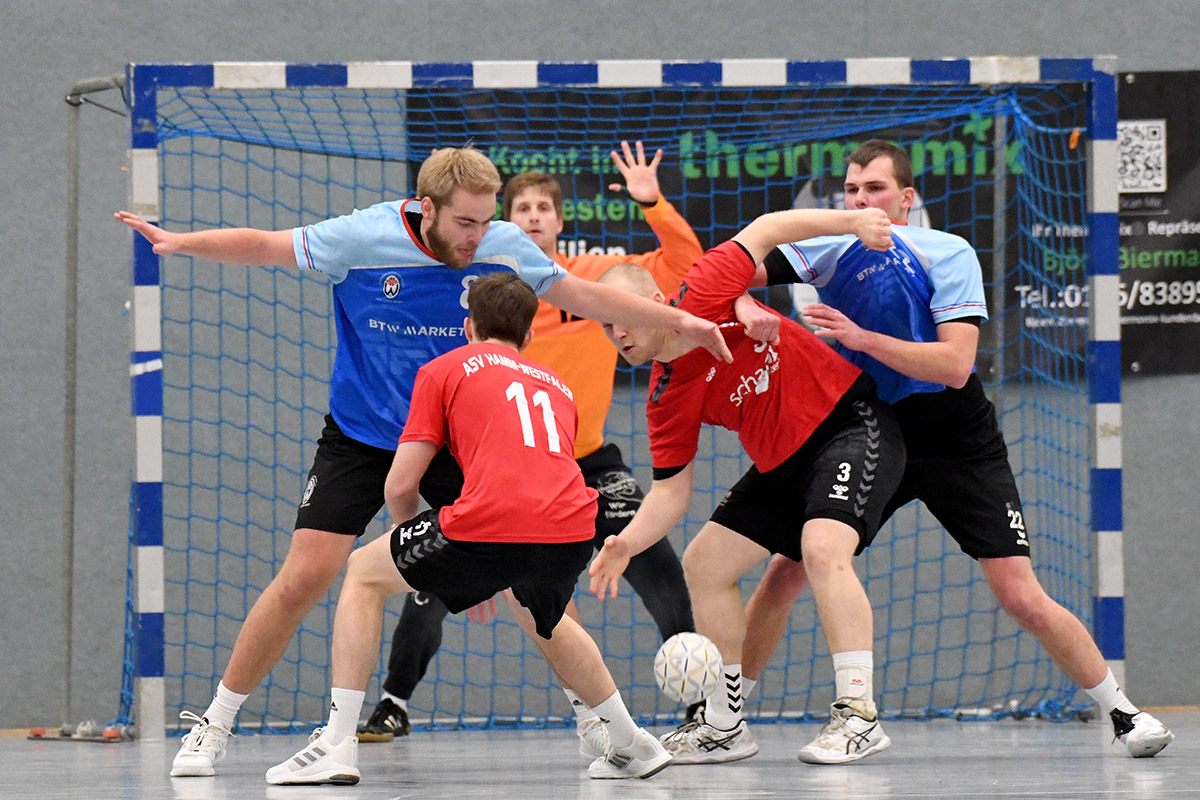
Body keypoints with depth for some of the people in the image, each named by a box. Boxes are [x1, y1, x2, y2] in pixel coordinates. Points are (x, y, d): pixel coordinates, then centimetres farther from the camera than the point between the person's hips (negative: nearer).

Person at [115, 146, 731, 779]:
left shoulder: (505, 247, -11)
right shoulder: (361, 239, -17)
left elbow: (583, 295, 3)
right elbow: (261, 246, -7)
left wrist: (676, 320, 1)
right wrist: (180, 243, -19)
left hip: (459, 438, 2)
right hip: (360, 436, -2)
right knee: (304, 577, -12)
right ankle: (213, 727, 3)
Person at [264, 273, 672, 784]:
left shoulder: (443, 369, 18)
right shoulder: (556, 386, 32)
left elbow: (399, 487, 13)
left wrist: (422, 549, 34)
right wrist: (490, 578, 52)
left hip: (487, 525, -5)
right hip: (572, 530, 5)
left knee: (364, 574, 19)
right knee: (541, 617, 39)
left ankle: (337, 744, 8)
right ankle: (633, 746, 38)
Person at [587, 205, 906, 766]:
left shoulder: (703, 298, -18)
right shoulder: (666, 400, -2)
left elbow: (763, 231, -7)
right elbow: (671, 489, 1)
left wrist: (852, 220, -17)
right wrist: (628, 541, -17)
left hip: (851, 421, -8)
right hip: (782, 463, 8)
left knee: (823, 548, -30)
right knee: (703, 564, 8)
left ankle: (859, 713, -29)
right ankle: (724, 725, 19)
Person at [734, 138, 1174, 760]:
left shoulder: (949, 254, -11)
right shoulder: (829, 249, -4)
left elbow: (954, 365, -21)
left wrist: (860, 337, -28)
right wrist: (741, 309, -34)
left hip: (960, 446, -2)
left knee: (1020, 596, -8)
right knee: (786, 574, -7)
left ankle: (1121, 712, 10)